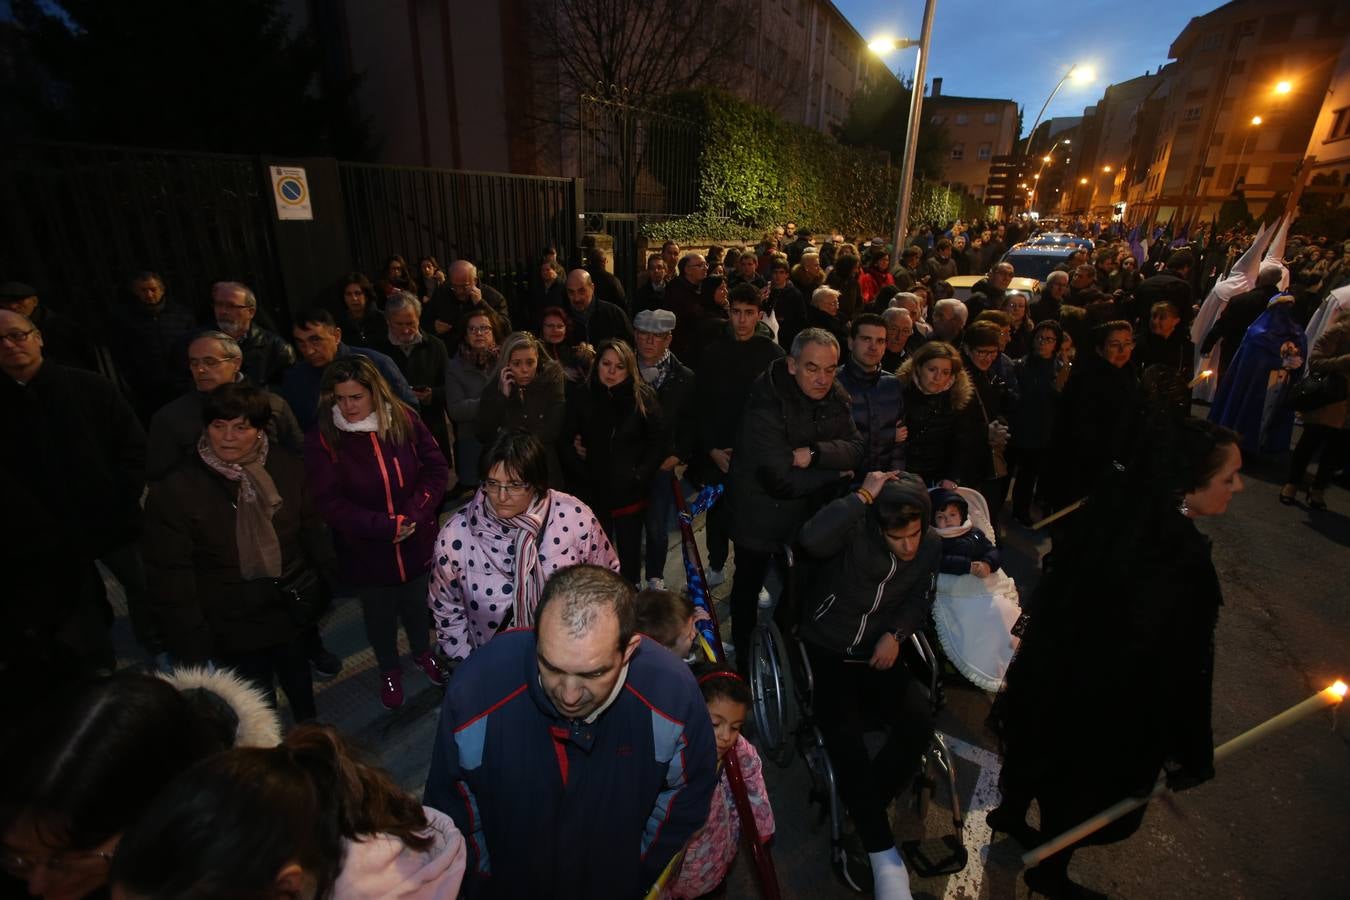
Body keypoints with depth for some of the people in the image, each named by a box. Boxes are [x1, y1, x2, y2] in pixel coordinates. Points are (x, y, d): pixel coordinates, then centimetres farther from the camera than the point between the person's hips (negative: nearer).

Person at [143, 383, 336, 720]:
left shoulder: (285, 465, -9)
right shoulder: (175, 491, -18)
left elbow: (311, 527, 3)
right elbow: (170, 578, -14)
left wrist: (325, 580, 6)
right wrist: (192, 647, -13)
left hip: (294, 609, 4)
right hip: (234, 629, -3)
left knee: (300, 688, 28)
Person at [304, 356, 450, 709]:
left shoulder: (404, 419, -11)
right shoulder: (322, 439, -15)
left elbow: (436, 467, -7)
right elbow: (330, 503, -17)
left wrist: (414, 512, -19)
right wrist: (385, 526, -24)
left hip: (416, 541, 1)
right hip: (365, 550, -1)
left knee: (416, 603, 22)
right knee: (379, 613, 20)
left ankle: (422, 652, 52)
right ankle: (389, 670, 48)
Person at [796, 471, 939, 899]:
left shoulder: (931, 545, -4)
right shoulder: (855, 531, -20)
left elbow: (919, 601, 11)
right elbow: (810, 539, -43)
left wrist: (895, 634, -8)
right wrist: (862, 495, -36)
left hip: (876, 653, 4)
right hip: (824, 650, -4)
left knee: (919, 721, -21)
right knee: (844, 734, -26)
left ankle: (861, 818, -2)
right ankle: (886, 859, -12)